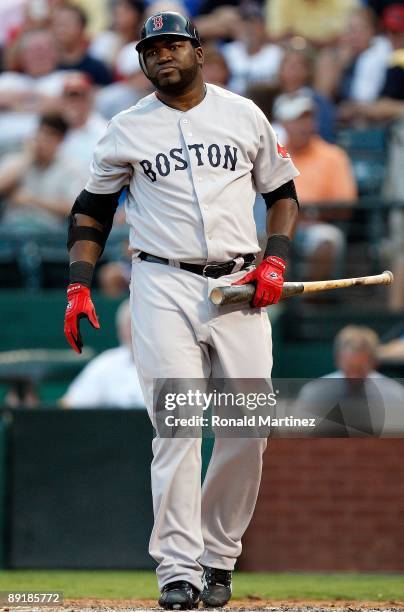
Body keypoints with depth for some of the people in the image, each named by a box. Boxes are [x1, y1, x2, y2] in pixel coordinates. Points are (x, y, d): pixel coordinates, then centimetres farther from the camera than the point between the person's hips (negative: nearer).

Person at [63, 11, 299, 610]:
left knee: (249, 427, -3)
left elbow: (282, 191, 17)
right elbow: (92, 211, 13)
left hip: (239, 287, 2)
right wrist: (78, 288, 1)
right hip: (164, 286, -2)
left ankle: (218, 557, 11)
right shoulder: (127, 129, 8)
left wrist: (275, 260, 1)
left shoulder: (244, 115, 10)